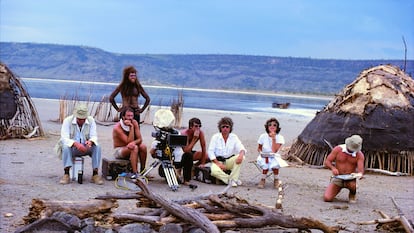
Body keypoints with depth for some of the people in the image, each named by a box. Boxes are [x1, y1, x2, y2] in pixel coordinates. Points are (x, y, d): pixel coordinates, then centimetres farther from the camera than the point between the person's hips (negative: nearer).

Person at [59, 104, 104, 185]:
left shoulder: (91, 120, -5)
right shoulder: (67, 121, -13)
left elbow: (94, 136, -8)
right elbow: (64, 138, -22)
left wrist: (91, 141, -35)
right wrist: (75, 144, -42)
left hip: (85, 147, 2)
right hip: (72, 148, -2)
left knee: (97, 147, -26)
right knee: (66, 147, -35)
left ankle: (95, 174, -23)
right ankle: (66, 174, -33)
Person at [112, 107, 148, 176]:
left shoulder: (134, 123, -6)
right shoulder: (117, 128, -21)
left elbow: (140, 139, -9)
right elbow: (129, 141, -26)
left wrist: (134, 142, -31)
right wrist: (131, 127, -29)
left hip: (130, 148, 5)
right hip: (119, 150, -5)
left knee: (143, 146, -23)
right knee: (134, 148, -33)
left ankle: (142, 170, -13)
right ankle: (135, 173, -38)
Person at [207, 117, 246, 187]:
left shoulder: (234, 137, 3)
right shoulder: (215, 137, -3)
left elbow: (241, 148, -6)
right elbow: (210, 152, -7)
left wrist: (241, 154, -32)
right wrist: (218, 164, -18)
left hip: (229, 161, 3)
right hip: (217, 161, -3)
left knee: (241, 157, -26)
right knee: (214, 171, -36)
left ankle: (233, 179, -23)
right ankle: (229, 180, -17)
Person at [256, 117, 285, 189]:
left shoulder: (279, 138, -8)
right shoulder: (263, 136, -4)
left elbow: (274, 151, -20)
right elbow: (259, 148, 8)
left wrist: (273, 138, -23)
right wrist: (262, 154, -14)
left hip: (274, 157, 0)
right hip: (264, 157, 1)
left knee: (275, 163, -37)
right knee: (265, 165, -35)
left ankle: (276, 180, -7)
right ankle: (263, 180, -6)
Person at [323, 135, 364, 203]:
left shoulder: (360, 155, -11)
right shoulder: (338, 149, -11)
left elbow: (360, 172, -19)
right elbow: (327, 162, -9)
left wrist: (359, 175, -44)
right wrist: (333, 168, -30)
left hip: (350, 179, 0)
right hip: (337, 178, 0)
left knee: (353, 184, -38)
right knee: (327, 198, -20)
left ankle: (352, 194, 0)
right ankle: (335, 190, 17)